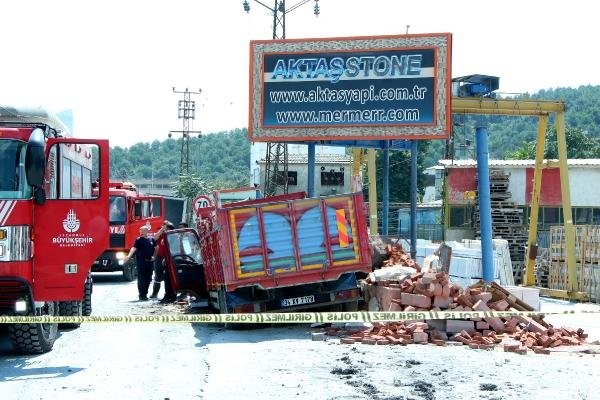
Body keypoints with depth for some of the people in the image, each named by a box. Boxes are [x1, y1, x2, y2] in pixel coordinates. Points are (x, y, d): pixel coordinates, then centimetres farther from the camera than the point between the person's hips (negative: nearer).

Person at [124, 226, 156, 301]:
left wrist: (154, 256, 8)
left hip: (149, 261, 4)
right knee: (141, 279, -4)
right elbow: (134, 248, -16)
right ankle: (141, 295, -1)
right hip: (141, 262, -4)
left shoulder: (151, 239, 8)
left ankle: (145, 294, 17)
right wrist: (129, 256, -30)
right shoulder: (138, 240, -4)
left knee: (148, 279, 7)